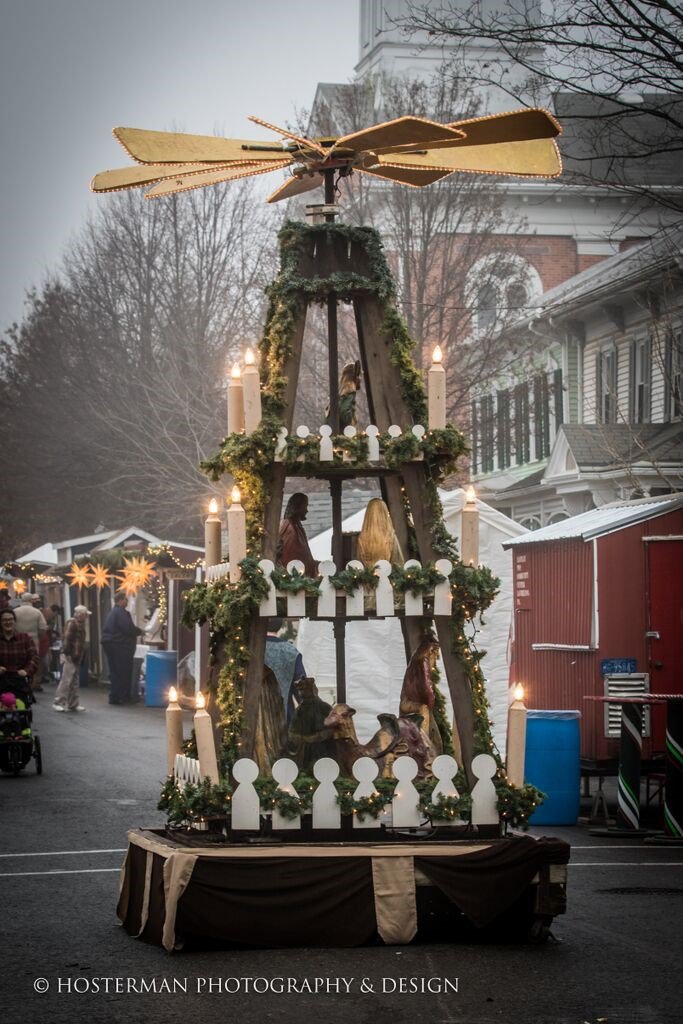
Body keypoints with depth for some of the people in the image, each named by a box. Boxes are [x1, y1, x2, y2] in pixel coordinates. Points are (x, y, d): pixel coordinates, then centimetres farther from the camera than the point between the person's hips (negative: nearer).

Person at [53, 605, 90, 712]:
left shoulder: (80, 624, 15)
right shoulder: (71, 623, -13)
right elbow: (67, 639, -19)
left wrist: (80, 655, 14)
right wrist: (67, 654, -21)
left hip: (77, 657, 10)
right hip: (71, 656, -10)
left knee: (75, 682, 11)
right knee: (66, 680, -9)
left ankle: (73, 703, 15)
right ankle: (58, 703, -6)